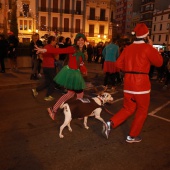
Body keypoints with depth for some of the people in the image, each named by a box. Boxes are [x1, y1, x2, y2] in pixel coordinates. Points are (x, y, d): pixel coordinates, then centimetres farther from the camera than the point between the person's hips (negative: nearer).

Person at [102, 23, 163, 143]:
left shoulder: (128, 48, 7)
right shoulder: (148, 48, -9)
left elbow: (119, 64, 8)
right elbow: (159, 62, 1)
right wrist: (152, 47, 7)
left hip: (128, 82, 6)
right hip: (141, 83, -6)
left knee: (128, 108, 18)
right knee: (142, 111, 12)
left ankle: (110, 124, 1)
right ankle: (132, 136, 19)